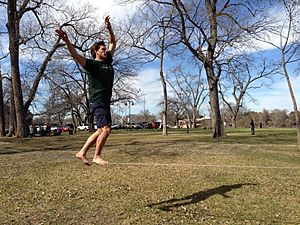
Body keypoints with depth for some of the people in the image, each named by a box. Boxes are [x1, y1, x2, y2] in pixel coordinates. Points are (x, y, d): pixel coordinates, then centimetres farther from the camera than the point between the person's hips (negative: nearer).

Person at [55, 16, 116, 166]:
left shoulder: (108, 61, 17)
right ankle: (97, 156, 1)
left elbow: (113, 43, 27)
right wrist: (67, 42, -33)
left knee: (102, 130, 9)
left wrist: (109, 28, 20)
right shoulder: (92, 63, -3)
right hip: (98, 101, -8)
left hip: (106, 101, 8)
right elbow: (76, 56, -19)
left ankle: (82, 152, 15)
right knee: (106, 129, -13)